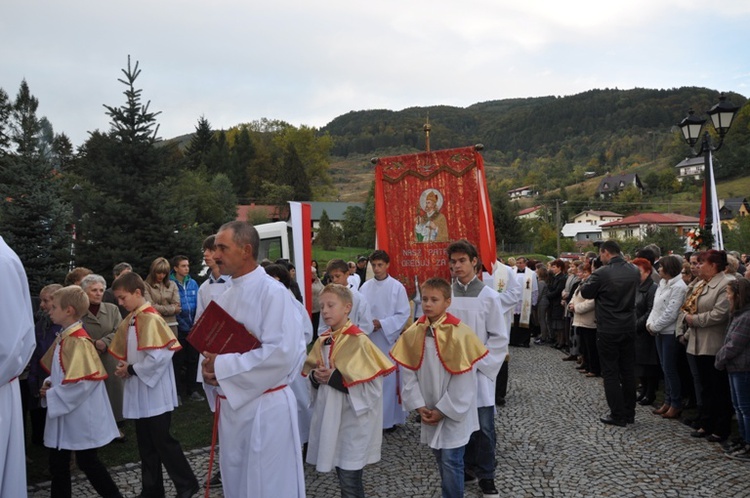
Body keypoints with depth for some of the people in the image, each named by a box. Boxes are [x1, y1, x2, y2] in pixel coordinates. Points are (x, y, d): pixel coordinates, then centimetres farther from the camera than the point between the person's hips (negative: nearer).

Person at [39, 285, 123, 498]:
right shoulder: (63, 338, 6)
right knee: (58, 464, 15)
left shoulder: (79, 341, -21)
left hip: (80, 415, -9)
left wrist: (52, 395, -16)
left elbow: (83, 382, -25)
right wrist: (49, 385, 1)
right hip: (63, 411, 9)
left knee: (87, 461, 5)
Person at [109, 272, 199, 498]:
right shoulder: (129, 320, 8)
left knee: (162, 441, 0)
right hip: (139, 391, 8)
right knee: (146, 443, 15)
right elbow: (125, 352, 18)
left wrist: (132, 369, -14)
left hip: (155, 392, -8)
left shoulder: (151, 319, -18)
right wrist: (124, 368, -1)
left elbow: (158, 357, -25)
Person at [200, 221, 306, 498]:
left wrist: (222, 367, -19)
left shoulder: (273, 292, -15)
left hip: (265, 407, -8)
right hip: (230, 405, 8)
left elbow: (281, 353, -24)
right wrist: (209, 368, -7)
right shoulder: (225, 298, 9)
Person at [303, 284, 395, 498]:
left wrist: (336, 378, -24)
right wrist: (315, 377, -10)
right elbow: (311, 372, 14)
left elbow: (373, 386, -20)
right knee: (343, 476, 18)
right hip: (330, 417, 7)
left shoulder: (359, 341, -16)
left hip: (354, 420, -7)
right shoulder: (323, 341, 5)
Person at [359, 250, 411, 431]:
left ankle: (391, 417, 14)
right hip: (368, 339, 3)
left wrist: (382, 324, -15)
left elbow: (404, 314, -6)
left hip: (389, 338, -3)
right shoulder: (365, 287, 4)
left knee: (389, 378, 2)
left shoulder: (397, 287, -5)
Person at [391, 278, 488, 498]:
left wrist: (443, 410, -13)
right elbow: (409, 372, 1)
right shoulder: (413, 333, -4)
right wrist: (418, 405, -6)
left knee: (451, 461, -1)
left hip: (454, 412, -5)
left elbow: (463, 380, -16)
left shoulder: (460, 334, -18)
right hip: (429, 412, 5)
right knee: (441, 459, 18)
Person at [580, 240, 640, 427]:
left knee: (610, 372, 3)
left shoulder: (602, 273, -17)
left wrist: (588, 280, 12)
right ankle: (629, 413, 21)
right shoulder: (634, 271, 1)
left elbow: (585, 293, -4)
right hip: (629, 327, 6)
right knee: (628, 371, 13)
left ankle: (618, 415, 6)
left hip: (608, 330, -6)